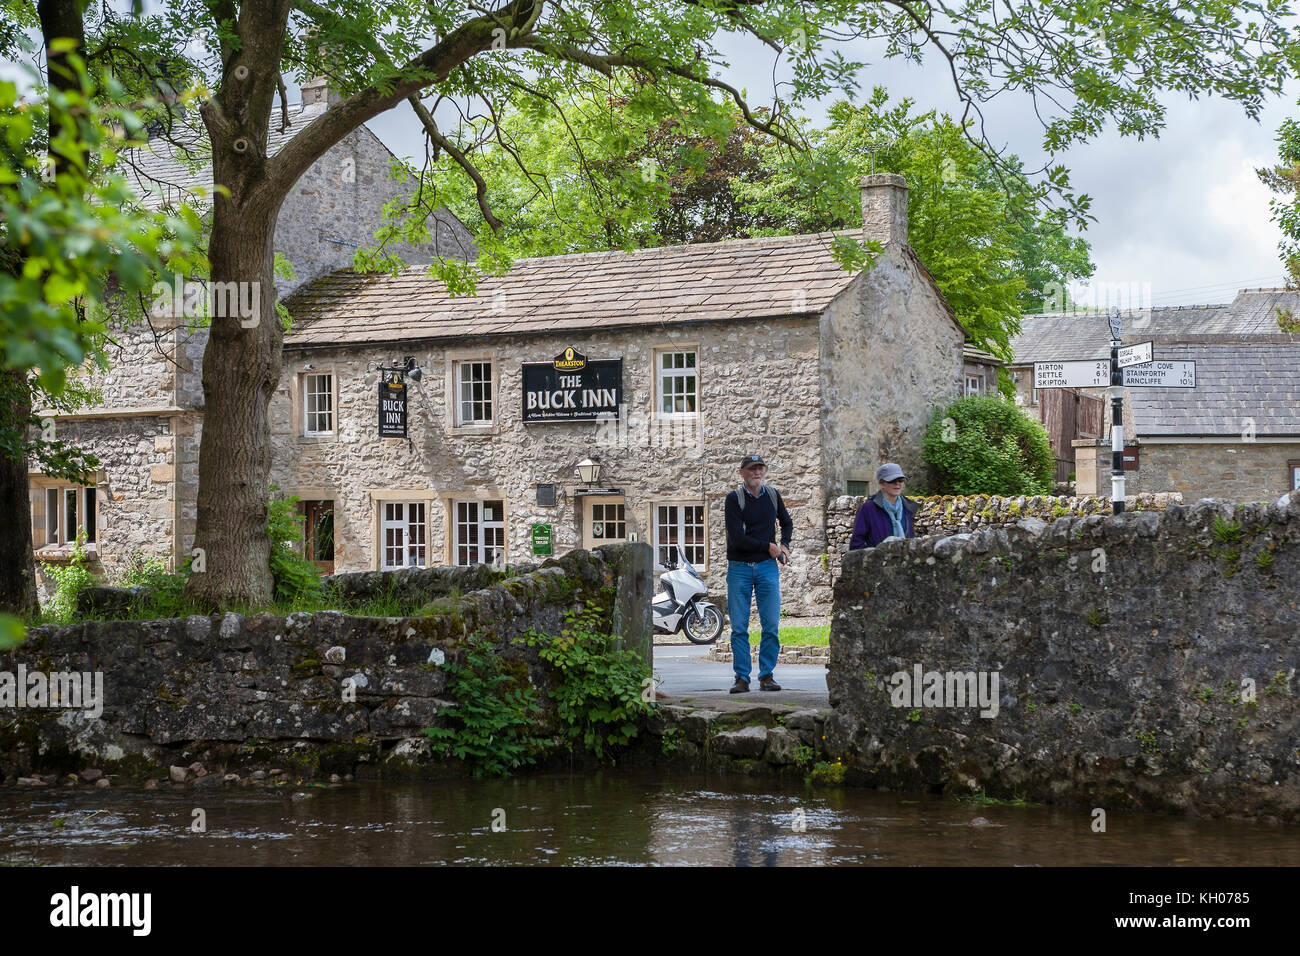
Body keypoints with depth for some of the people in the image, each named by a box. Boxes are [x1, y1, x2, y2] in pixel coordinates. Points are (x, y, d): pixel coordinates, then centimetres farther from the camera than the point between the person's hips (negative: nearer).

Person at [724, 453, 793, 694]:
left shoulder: (773, 495, 8)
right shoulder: (734, 499, -6)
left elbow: (787, 523, 26)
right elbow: (737, 539, -15)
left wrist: (784, 545, 7)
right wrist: (768, 546, -10)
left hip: (767, 566, 3)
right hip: (739, 568, -3)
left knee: (771, 625, -2)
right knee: (739, 627, -2)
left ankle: (767, 675, 6)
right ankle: (742, 677, 3)